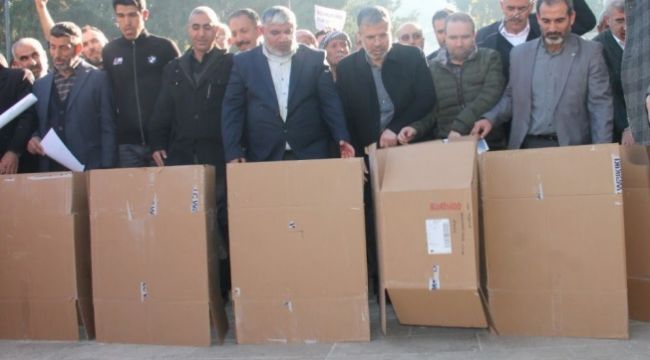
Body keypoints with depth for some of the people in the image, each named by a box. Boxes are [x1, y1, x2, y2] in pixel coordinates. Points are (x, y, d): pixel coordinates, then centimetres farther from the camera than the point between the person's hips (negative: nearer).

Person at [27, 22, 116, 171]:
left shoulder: (98, 79, -1)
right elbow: (37, 125, 21)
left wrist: (106, 170, -10)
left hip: (89, 169, -4)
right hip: (49, 168, 4)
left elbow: (108, 129, -4)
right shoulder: (40, 85, 14)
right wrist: (33, 139, -1)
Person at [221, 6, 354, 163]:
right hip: (263, 157, 0)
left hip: (311, 154, 0)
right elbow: (232, 109, 2)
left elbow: (330, 101, 3)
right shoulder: (244, 62, 3)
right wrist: (233, 152, -7)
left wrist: (342, 138, -10)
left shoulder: (315, 59, 3)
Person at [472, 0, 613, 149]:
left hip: (572, 146, -2)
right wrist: (491, 118, -4)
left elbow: (600, 105, -5)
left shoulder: (590, 51, -3)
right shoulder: (520, 53, 6)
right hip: (528, 145, 2)